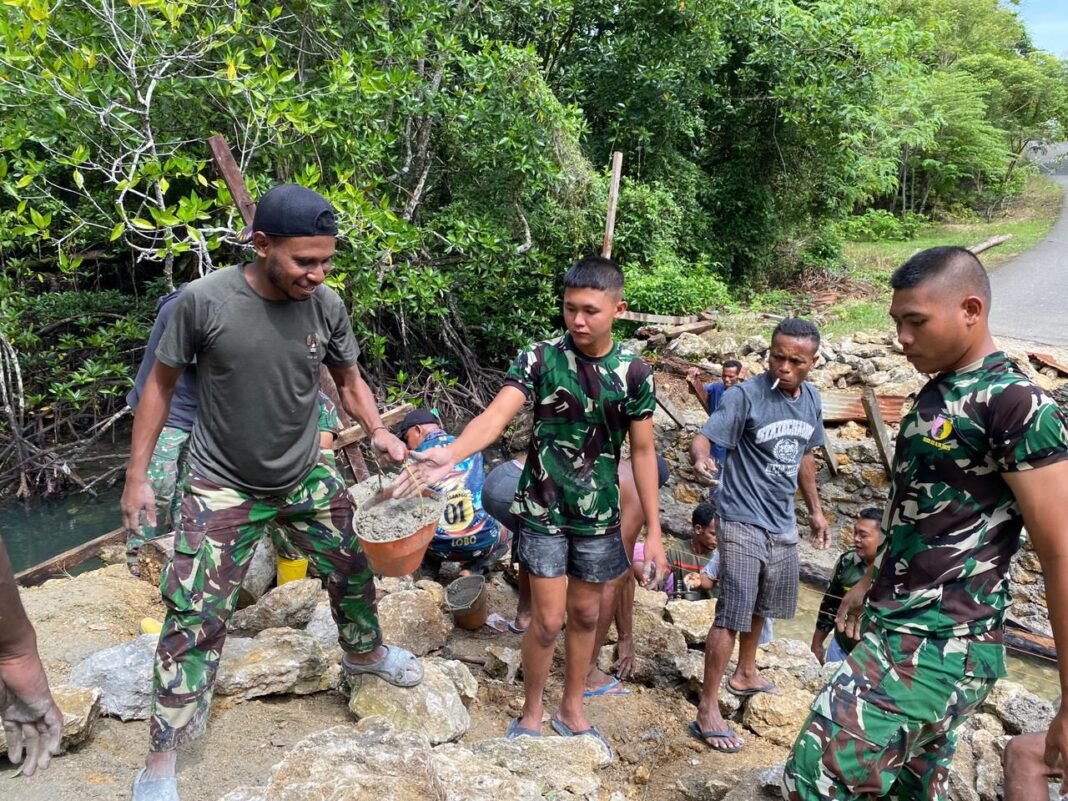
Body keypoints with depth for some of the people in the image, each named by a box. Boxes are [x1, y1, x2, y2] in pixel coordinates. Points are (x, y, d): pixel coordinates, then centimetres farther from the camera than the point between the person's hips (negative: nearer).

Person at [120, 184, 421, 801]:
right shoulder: (205, 300, -22)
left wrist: (378, 431, -15)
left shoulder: (327, 305, -13)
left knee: (353, 568, 17)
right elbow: (162, 383, -8)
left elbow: (350, 381, 3)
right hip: (223, 489, -3)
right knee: (197, 615, -1)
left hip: (308, 478, 4)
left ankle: (364, 651, 48)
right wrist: (137, 475, -6)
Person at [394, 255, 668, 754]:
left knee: (585, 614, 15)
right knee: (548, 619, 2)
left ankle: (572, 709, 36)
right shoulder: (540, 359, -13)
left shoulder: (634, 374, -6)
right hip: (543, 511, -3)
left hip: (599, 517, 3)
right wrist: (451, 454, -47)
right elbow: (496, 415, -26)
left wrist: (654, 530, -1)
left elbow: (642, 453, 0)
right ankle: (531, 713, 27)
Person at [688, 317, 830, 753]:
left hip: (783, 523, 7)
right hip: (742, 521, -7)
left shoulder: (811, 399, 4)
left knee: (762, 606, 22)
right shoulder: (745, 396, -17)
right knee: (732, 614, -7)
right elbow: (704, 437, -26)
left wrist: (815, 509, 20)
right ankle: (707, 710, 3)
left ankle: (745, 674, 45)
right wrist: (700, 457, -49)